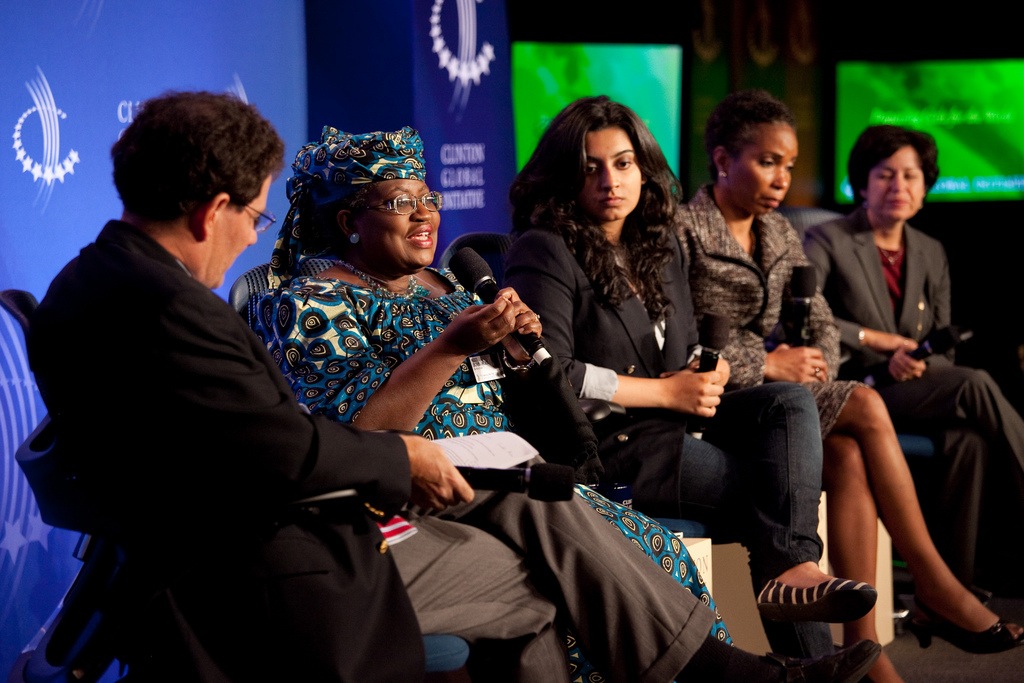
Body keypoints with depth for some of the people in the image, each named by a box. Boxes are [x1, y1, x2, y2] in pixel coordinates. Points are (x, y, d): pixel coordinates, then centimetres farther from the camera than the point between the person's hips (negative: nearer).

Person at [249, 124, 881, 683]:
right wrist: (455, 345, -20)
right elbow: (354, 431, -16)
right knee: (547, 509, -28)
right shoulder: (310, 304, -2)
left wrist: (514, 343, 3)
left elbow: (490, 392, 24)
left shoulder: (443, 283, 21)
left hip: (491, 487, 7)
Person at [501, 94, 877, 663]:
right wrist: (665, 391, -15)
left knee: (790, 401, -18)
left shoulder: (660, 247, 17)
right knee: (766, 484, -20)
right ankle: (808, 658, -18)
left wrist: (709, 377, -4)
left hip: (675, 421, 8)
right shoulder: (545, 253, -8)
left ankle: (793, 567, -36)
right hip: (600, 446, -8)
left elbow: (692, 350, 24)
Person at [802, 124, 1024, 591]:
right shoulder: (827, 242, 1)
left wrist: (918, 363, -10)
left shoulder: (931, 254, 18)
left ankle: (957, 585, -30)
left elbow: (943, 346, 15)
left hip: (917, 390, 5)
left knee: (971, 439, -32)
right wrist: (873, 339, -13)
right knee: (976, 385, -30)